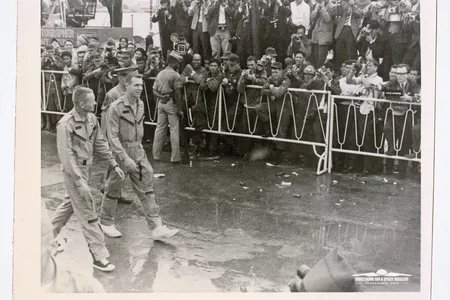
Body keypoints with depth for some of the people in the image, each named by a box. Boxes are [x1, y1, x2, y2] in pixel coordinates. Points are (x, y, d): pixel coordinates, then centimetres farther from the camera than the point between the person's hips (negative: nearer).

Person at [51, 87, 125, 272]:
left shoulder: (91, 119, 1)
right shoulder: (66, 124, -23)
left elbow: (100, 143, 10)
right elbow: (66, 155, -24)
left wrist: (114, 164, 7)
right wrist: (79, 182, -27)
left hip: (86, 168, 8)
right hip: (74, 172, -8)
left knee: (71, 204, 24)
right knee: (87, 214, -5)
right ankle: (99, 255, 1)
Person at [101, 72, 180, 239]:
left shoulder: (140, 105, 5)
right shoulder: (116, 108, -17)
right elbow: (112, 136, -19)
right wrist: (125, 158, -25)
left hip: (138, 150, 6)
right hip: (120, 151, -6)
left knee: (146, 189, 2)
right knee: (114, 189, 8)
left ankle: (157, 228, 2)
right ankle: (106, 223, 29)